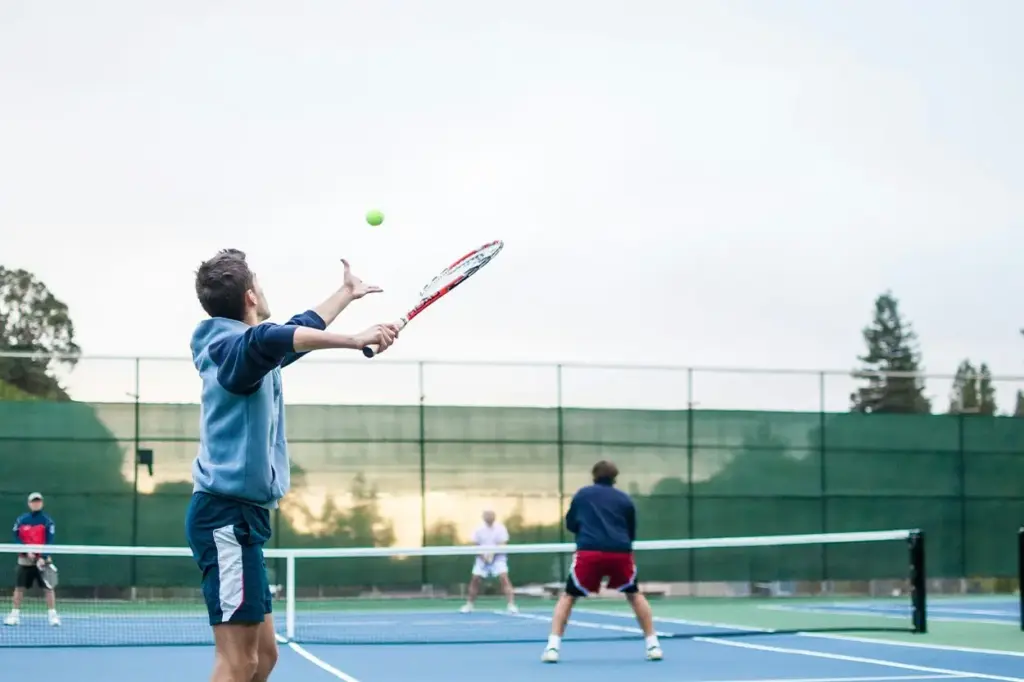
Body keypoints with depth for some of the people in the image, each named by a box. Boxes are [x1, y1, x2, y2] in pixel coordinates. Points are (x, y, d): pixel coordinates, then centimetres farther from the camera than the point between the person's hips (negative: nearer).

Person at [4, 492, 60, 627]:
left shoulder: (47, 520, -3)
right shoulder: (21, 520, 3)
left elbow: (49, 542, -9)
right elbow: (16, 539, 0)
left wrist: (43, 558, -20)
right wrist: (27, 551, -15)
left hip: (42, 560, -2)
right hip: (25, 560, 2)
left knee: (48, 588, -5)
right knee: (19, 587, 2)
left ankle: (52, 615, 0)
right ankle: (14, 614, 10)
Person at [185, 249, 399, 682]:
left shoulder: (246, 349, 17)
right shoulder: (236, 346, -13)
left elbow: (296, 333, 37)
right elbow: (271, 339, -39)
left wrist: (346, 294, 48)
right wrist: (355, 340, -42)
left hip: (238, 515, 10)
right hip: (228, 513, -10)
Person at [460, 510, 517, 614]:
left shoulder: (500, 528, -7)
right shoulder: (479, 529, 0)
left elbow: (503, 545, -11)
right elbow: (475, 545, 3)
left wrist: (492, 553, -26)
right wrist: (482, 554, -14)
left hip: (497, 557, -3)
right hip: (482, 558, 3)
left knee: (504, 577, -19)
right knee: (475, 579, 1)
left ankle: (511, 605, -19)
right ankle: (469, 605, 20)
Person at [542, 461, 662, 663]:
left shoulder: (582, 494, 17)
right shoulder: (625, 499, 19)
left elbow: (570, 525, 26)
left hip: (589, 552, -1)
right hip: (620, 552, 1)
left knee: (568, 597, 14)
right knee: (634, 594, 25)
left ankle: (553, 647, 1)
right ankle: (653, 645, 19)